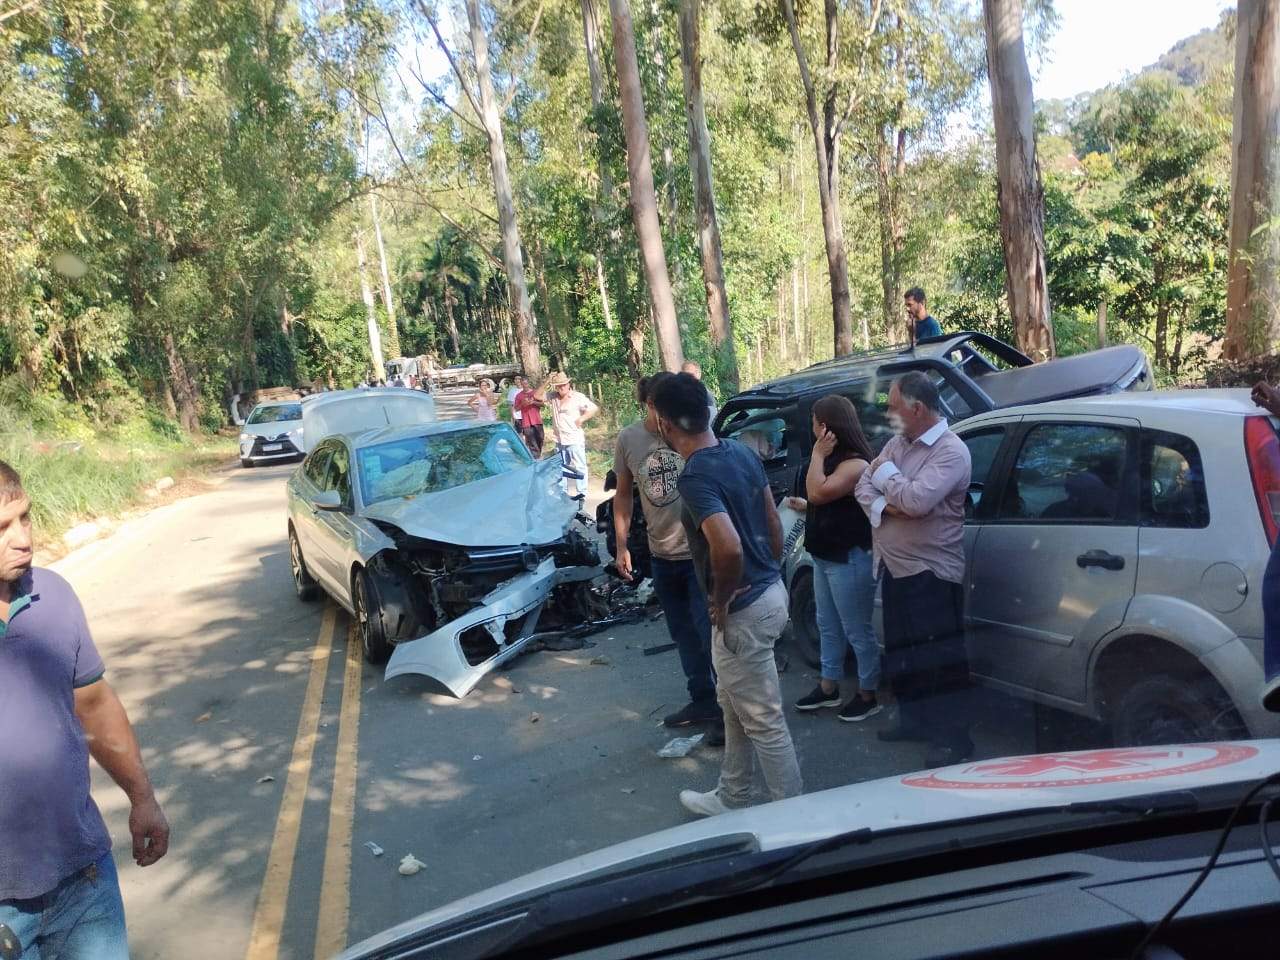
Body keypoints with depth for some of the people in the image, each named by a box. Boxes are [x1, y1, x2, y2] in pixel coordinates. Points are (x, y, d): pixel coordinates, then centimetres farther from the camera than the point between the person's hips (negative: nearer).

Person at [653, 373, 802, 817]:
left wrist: (720, 600, -20)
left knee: (764, 721, 7)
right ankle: (732, 797, 41)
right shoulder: (742, 452, 4)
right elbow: (773, 523, 12)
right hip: (769, 592, 10)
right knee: (734, 704, 24)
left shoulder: (695, 478, -24)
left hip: (744, 611, -10)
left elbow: (729, 547, -37)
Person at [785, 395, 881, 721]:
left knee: (857, 630, 1)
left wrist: (818, 454, -20)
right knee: (828, 626, 18)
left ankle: (868, 695, 14)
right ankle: (828, 687, 30)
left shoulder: (855, 463, -19)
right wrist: (804, 505, 21)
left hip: (849, 559, -11)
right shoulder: (835, 459, 13)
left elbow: (818, 493, -29)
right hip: (825, 557, 11)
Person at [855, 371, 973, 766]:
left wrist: (886, 474, -11)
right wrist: (884, 505, -15)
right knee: (901, 649, 18)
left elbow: (916, 500, -29)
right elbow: (863, 486, 7)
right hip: (894, 566, 9)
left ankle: (953, 738, 10)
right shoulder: (897, 443, 10)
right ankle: (914, 719, 34)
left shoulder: (951, 450, -16)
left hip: (932, 571, -8)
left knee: (940, 656, -1)